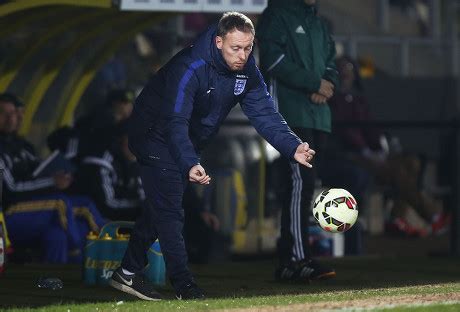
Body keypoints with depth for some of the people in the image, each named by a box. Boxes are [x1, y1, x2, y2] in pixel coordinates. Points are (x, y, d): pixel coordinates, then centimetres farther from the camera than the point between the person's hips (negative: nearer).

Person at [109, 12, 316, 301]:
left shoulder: (247, 71, -12)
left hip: (188, 144, 8)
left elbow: (265, 113, -13)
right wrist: (191, 165, -54)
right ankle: (184, 284, -11)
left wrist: (293, 147, -29)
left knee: (162, 208, 15)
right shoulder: (190, 68, -34)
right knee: (169, 210, -12)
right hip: (156, 134, -8)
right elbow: (175, 123, -40)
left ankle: (128, 273, 25)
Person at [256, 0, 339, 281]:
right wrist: (315, 83, -11)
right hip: (291, 114, -8)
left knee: (306, 184, 5)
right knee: (301, 181, -17)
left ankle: (287, 260, 7)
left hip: (319, 116, 8)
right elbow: (274, 60, -13)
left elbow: (331, 64, 23)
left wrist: (327, 85, -1)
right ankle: (298, 259, -21)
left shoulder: (318, 23, 24)